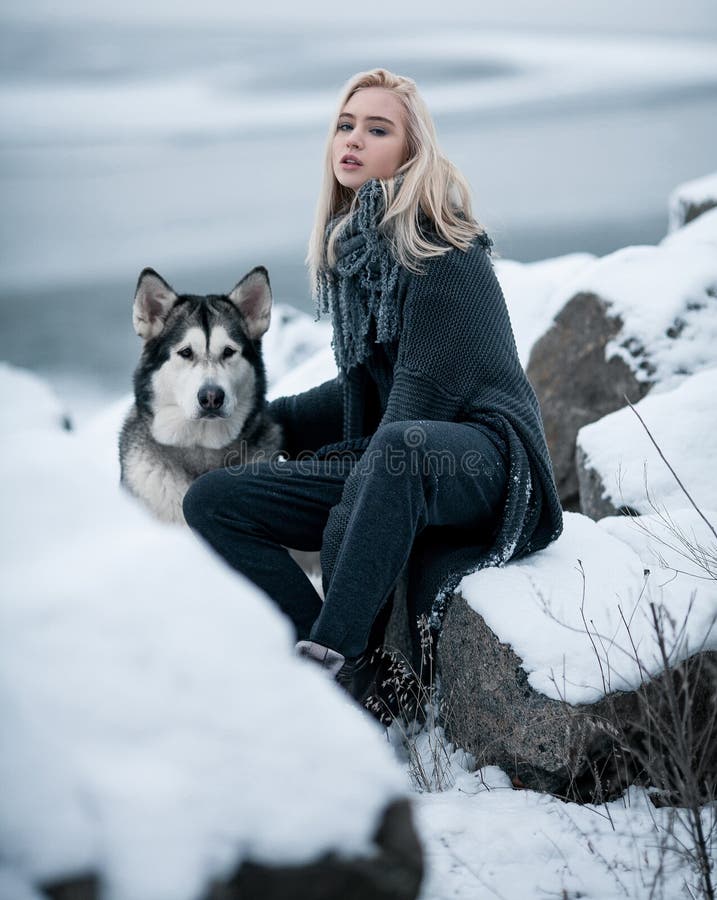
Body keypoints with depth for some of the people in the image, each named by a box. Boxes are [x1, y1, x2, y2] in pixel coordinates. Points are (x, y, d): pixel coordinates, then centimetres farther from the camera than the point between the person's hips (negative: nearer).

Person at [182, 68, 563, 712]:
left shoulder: (442, 246, -9)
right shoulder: (353, 244, 14)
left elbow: (425, 392, -16)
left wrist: (354, 502, -16)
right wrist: (270, 418, 19)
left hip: (479, 453, -8)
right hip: (387, 467, 8)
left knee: (400, 444, -43)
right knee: (211, 501, -7)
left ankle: (331, 656, -38)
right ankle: (353, 672, -21)